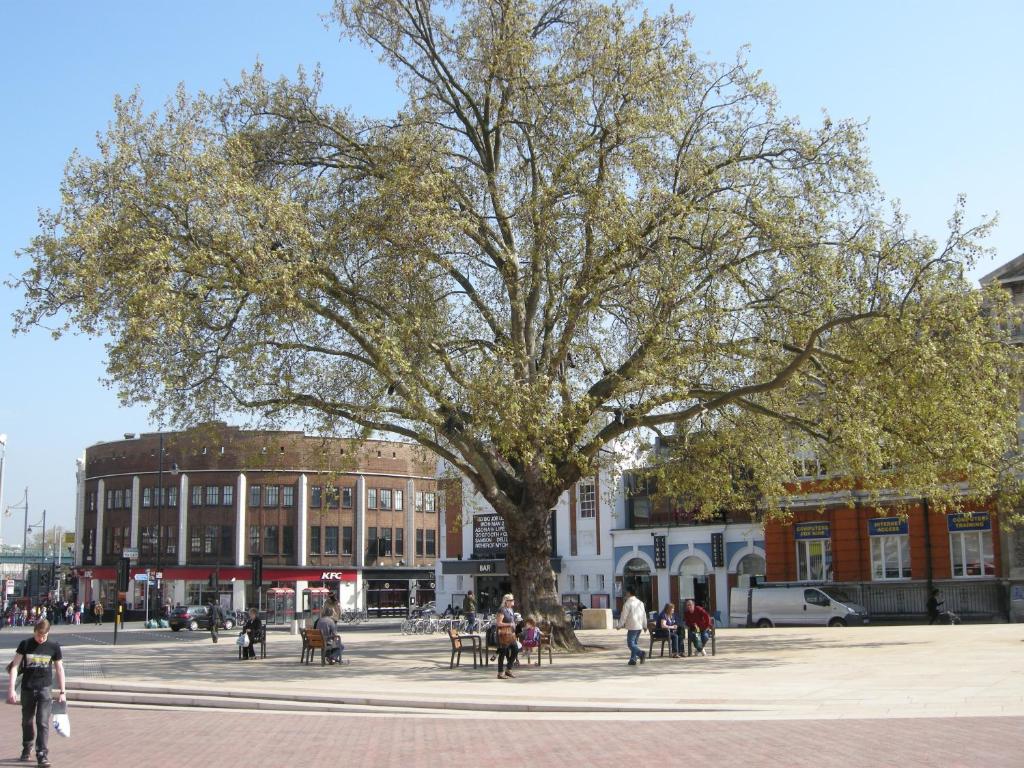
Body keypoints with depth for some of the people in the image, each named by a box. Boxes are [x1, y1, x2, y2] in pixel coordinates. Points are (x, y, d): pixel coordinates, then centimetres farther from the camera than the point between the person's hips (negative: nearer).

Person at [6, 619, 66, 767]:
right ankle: (27, 748, 37)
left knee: (43, 722, -9)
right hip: (27, 688, 1)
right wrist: (11, 689, -12)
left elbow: (59, 669, 5)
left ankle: (42, 754, -6)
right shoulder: (25, 644, -5)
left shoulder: (53, 646, -4)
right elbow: (14, 667, -4)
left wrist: (62, 691, 5)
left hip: (45, 688, -1)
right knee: (27, 721, 16)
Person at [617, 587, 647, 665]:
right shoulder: (640, 602, 12)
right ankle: (633, 660, 14)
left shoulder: (628, 603, -12)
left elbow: (624, 616, -11)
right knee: (634, 643, 16)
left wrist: (620, 625, 0)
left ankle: (641, 654, -25)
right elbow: (644, 615, 16)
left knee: (630, 644, -6)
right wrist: (645, 626, 23)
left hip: (632, 627, -8)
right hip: (639, 626, 8)